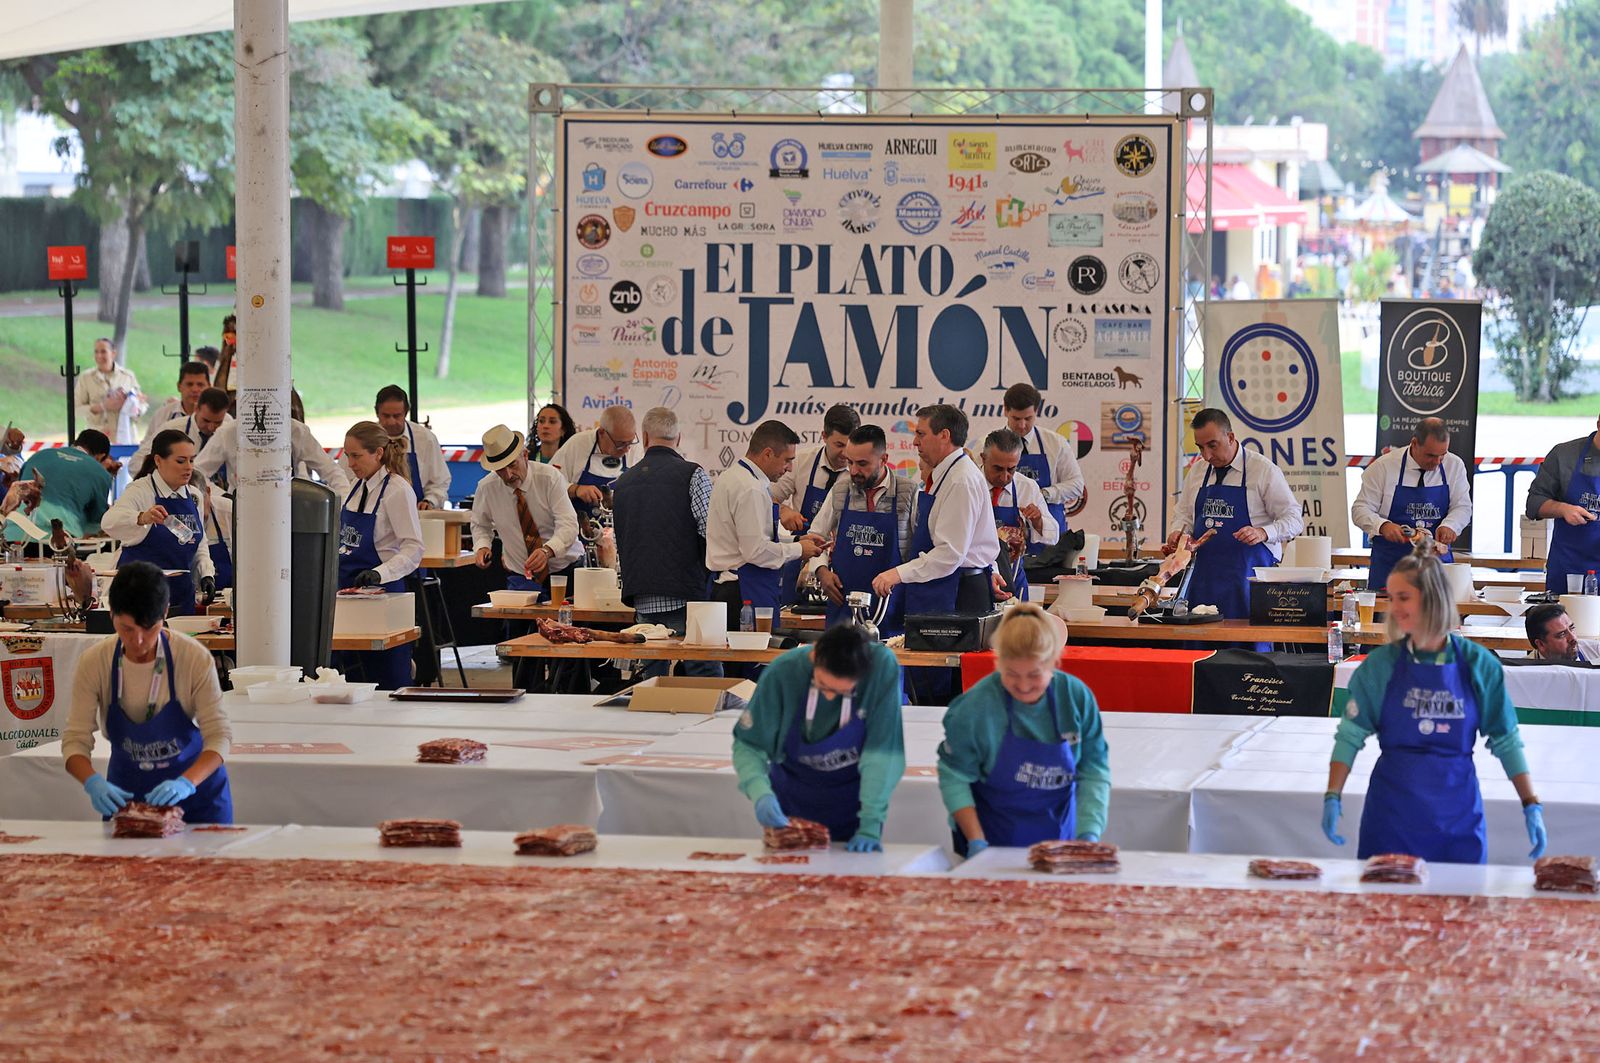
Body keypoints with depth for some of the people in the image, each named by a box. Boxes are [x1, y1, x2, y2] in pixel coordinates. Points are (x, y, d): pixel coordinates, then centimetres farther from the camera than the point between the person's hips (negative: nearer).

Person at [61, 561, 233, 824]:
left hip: (195, 787, -1)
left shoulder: (195, 658, -20)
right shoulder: (94, 663, -15)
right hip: (126, 792, 1)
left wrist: (187, 783, -38)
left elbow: (218, 736, -20)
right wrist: (93, 782, -36)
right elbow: (75, 739, -15)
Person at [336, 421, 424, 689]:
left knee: (389, 685, -5)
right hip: (348, 590, 8)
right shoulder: (359, 487, 11)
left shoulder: (397, 491, -12)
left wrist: (379, 574, -29)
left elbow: (413, 549, -17)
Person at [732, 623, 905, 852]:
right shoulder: (783, 673, -27)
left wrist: (871, 825, -32)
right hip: (794, 797, 1)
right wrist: (760, 793, -37)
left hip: (853, 798, 0)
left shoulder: (884, 667, -29)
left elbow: (882, 749, -28)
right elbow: (747, 745, -18)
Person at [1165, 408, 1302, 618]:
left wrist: (1263, 533, -21)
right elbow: (1185, 514, 24)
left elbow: (1294, 520, -4)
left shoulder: (1264, 470, -4)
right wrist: (1179, 532, 1)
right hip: (1204, 578, 5)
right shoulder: (1196, 471, 12)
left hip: (1248, 578, -5)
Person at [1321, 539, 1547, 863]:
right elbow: (1350, 735, 2)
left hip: (1456, 811, 0)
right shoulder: (1381, 664, -1)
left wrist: (1532, 806, 2)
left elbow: (1506, 741, 5)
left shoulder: (1478, 664, -1)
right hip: (1392, 811, 0)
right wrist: (1332, 798, -7)